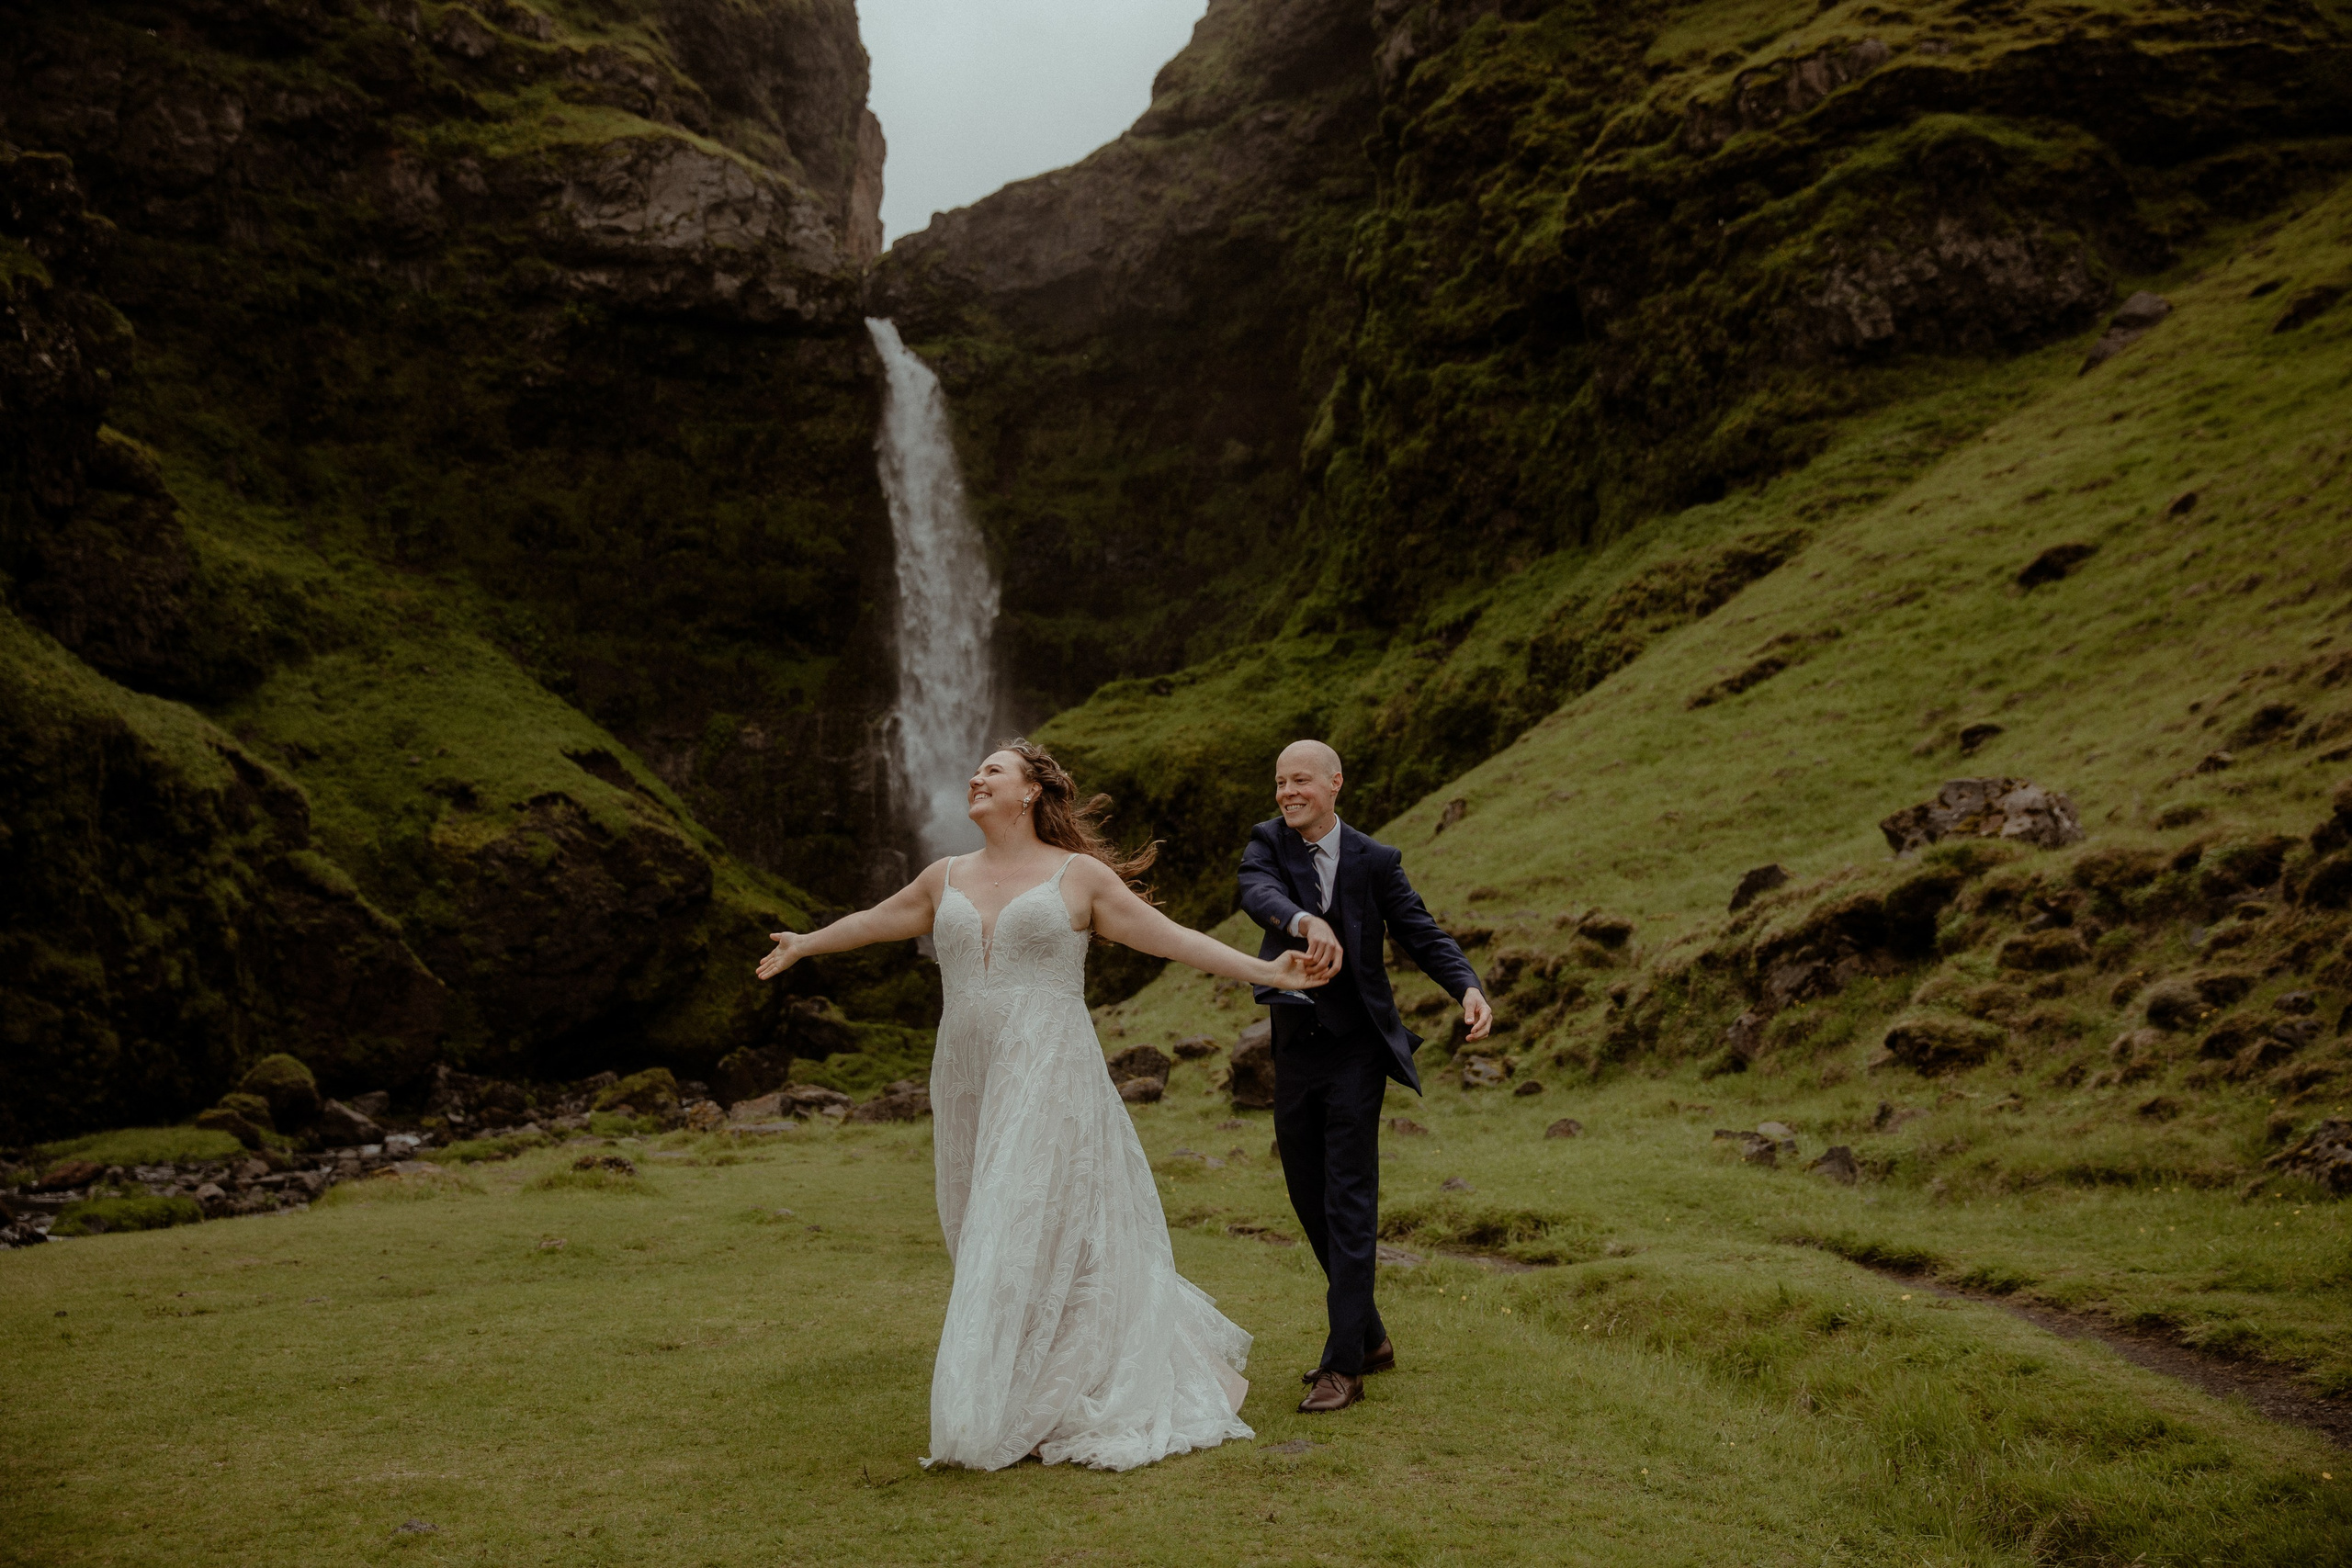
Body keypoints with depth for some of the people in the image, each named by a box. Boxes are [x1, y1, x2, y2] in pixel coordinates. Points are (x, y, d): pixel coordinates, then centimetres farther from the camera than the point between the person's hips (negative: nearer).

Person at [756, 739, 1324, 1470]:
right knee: (986, 1244, 7)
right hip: (967, 1084, 5)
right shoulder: (947, 877, 13)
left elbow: (1170, 937, 1)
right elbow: (877, 921, 30)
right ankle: (1011, 1400, 21)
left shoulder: (1078, 875, 1)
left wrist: (1265, 971, -5)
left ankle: (1041, 1410, 5)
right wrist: (805, 944, 43)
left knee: (1041, 1236, -8)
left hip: (1048, 1080, -5)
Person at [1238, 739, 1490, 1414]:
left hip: (1356, 1048, -4)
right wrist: (1305, 921, -45)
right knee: (1309, 1199, 13)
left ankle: (1344, 1364, 1)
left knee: (1349, 1203, -5)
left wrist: (1469, 987, -25)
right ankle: (1368, 1337, 29)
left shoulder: (1374, 860, -4)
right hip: (1294, 1048, 4)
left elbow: (1421, 932, -6)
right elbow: (1257, 891, -23)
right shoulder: (1268, 842, -1)